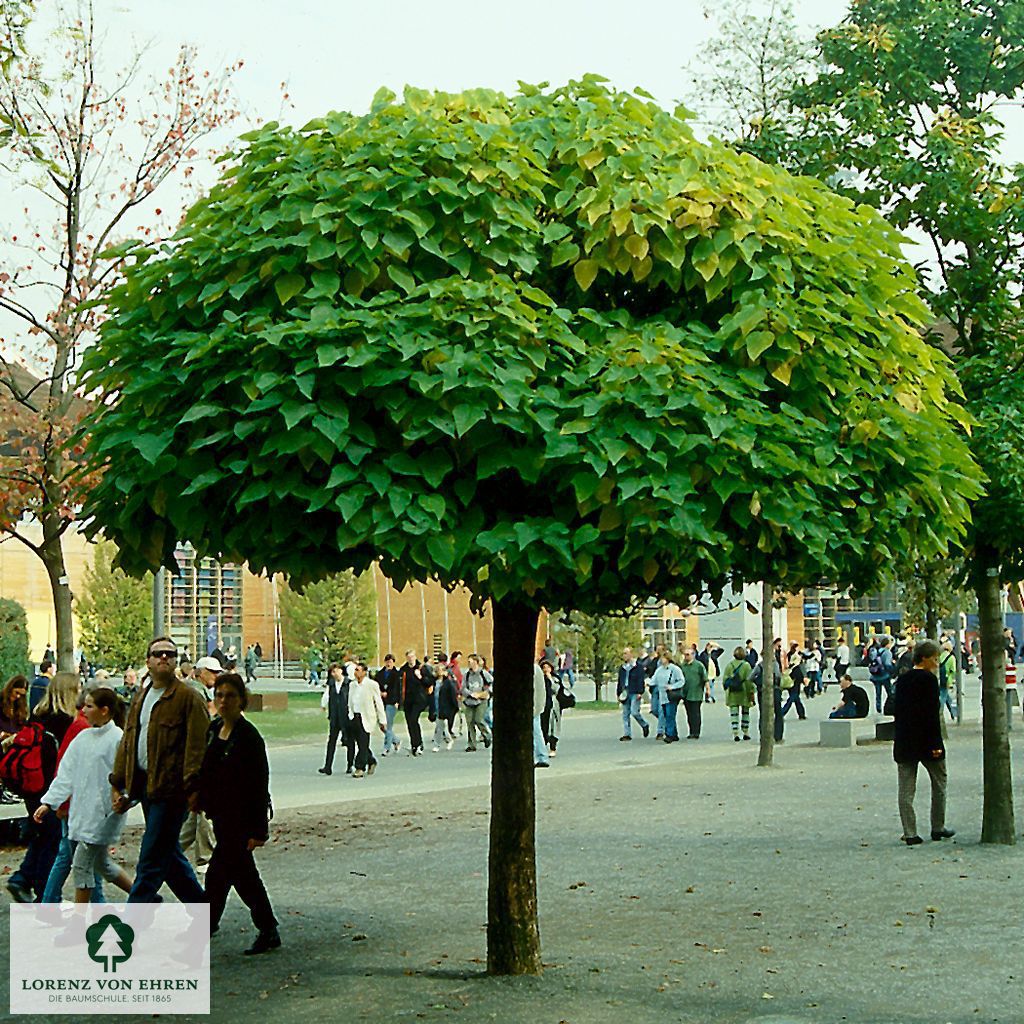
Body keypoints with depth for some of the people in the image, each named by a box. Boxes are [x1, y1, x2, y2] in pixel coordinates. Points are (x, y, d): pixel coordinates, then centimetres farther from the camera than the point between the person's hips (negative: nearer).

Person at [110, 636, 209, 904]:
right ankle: (202, 907, 28)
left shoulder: (188, 697, -7)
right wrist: (119, 785, 15)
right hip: (146, 785, 8)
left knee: (152, 858, -6)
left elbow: (197, 745, -14)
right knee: (169, 854, 14)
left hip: (170, 788, -8)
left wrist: (193, 787, -21)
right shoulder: (140, 700, 17)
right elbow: (128, 743, 21)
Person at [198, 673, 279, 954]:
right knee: (242, 874, 15)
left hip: (240, 818, -8)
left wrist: (258, 829, -18)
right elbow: (206, 771, 17)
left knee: (218, 872, -6)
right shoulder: (212, 730, 7)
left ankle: (206, 927, 4)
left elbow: (260, 784, -16)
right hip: (221, 815, 8)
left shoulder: (249, 736, -15)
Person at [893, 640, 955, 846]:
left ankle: (910, 833, 2)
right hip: (925, 741, -6)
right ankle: (938, 828, 20)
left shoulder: (903, 680, 9)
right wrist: (936, 744, -14)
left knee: (906, 789, 4)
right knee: (939, 783, 13)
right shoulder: (929, 679, -12)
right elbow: (932, 713, -16)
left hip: (904, 743, 6)